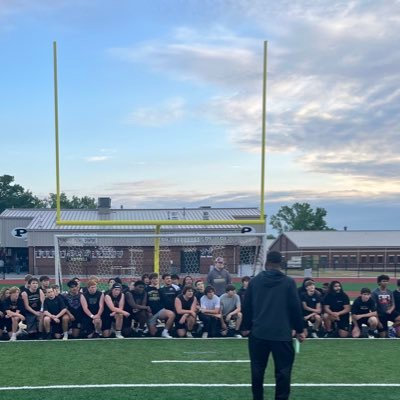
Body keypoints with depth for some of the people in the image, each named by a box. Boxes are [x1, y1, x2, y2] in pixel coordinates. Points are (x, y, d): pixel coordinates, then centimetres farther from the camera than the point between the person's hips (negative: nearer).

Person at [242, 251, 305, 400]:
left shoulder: (254, 281, 3)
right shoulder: (289, 282, -3)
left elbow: (246, 307, 6)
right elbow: (296, 308, -3)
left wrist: (246, 327, 18)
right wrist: (299, 330, 7)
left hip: (258, 333, 3)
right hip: (282, 334, -2)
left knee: (257, 370, 14)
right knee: (283, 371, 5)